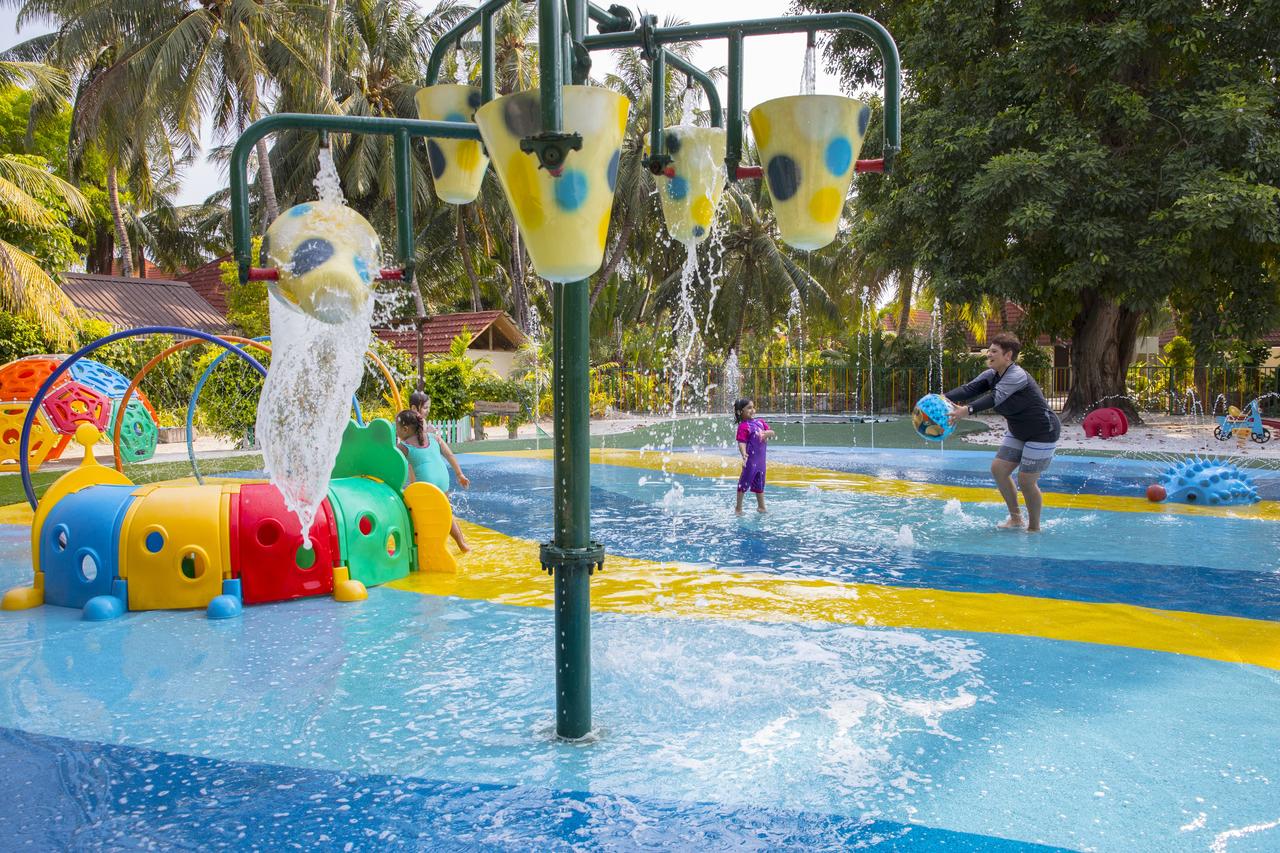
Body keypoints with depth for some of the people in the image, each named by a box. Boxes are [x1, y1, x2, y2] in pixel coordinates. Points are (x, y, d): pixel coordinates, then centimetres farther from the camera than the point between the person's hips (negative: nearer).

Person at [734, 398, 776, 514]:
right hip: (751, 459, -7)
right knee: (744, 482, 1)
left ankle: (761, 507, 32)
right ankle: (738, 508, 12)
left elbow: (772, 433, 12)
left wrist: (768, 433, -11)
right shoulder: (743, 426, -14)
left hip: (760, 458, 7)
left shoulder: (760, 422, 8)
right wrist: (743, 453, -39)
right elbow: (741, 442, -22)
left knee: (760, 484, 19)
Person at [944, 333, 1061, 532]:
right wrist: (943, 398, -32)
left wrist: (968, 410, -56)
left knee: (1026, 481, -8)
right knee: (998, 468, 2)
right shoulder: (991, 375, 0)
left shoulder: (1017, 376, -26)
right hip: (1018, 432, 9)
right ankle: (1015, 518, 16)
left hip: (1042, 432, -9)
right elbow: (970, 389, -15)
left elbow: (995, 397, -41)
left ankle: (1034, 528, 11)